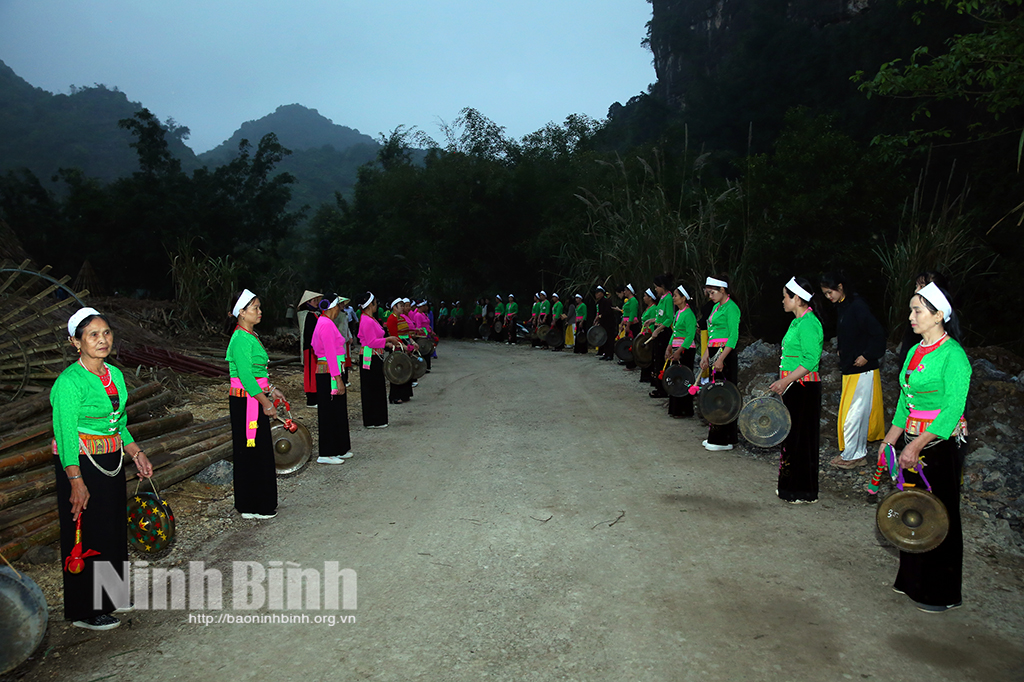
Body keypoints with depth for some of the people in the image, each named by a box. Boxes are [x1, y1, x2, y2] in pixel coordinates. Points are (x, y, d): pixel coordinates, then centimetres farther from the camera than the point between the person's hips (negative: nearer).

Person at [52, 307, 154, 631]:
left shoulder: (115, 374, 7)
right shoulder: (69, 381, -17)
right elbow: (65, 433, -20)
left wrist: (136, 453, 9)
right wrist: (76, 481, -24)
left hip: (111, 462, 8)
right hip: (80, 464, -8)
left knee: (114, 529, 17)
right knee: (86, 536, 3)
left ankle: (112, 595, 35)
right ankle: (84, 611, 18)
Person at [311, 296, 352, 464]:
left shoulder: (323, 322, 14)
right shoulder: (327, 324, -16)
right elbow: (331, 353, -21)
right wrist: (338, 378, -22)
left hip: (330, 373, 10)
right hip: (330, 373, -10)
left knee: (336, 411, 15)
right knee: (330, 412, -3)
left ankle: (339, 449, 24)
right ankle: (326, 454, 4)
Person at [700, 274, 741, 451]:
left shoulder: (731, 307, -12)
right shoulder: (716, 307, 17)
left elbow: (733, 336, -18)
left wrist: (721, 358, -23)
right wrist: (706, 355, 15)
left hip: (725, 354, -9)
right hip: (715, 353, 9)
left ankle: (724, 440, -1)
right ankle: (714, 436, 18)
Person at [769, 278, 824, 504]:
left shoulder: (808, 323, -16)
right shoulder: (798, 321, 14)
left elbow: (811, 360, -23)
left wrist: (786, 380, -25)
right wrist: (782, 382, 21)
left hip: (804, 389, -10)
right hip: (793, 387, 10)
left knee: (801, 437, -2)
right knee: (791, 436, 15)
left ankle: (805, 493, 8)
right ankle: (791, 487, 25)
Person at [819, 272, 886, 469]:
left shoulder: (857, 306, -20)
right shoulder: (841, 306, 8)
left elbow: (878, 334, -21)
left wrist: (866, 356, -18)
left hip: (862, 370, -9)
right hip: (849, 368, 9)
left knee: (854, 413, -2)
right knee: (858, 412, 17)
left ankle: (851, 456, 7)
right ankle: (859, 453, 29)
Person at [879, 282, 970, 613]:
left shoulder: (952, 354, -15)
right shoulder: (915, 351, 9)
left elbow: (953, 409, -20)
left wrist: (917, 446, -23)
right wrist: (890, 440, 10)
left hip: (942, 443, -8)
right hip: (913, 441, 8)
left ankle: (942, 593, 17)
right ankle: (911, 579, 30)